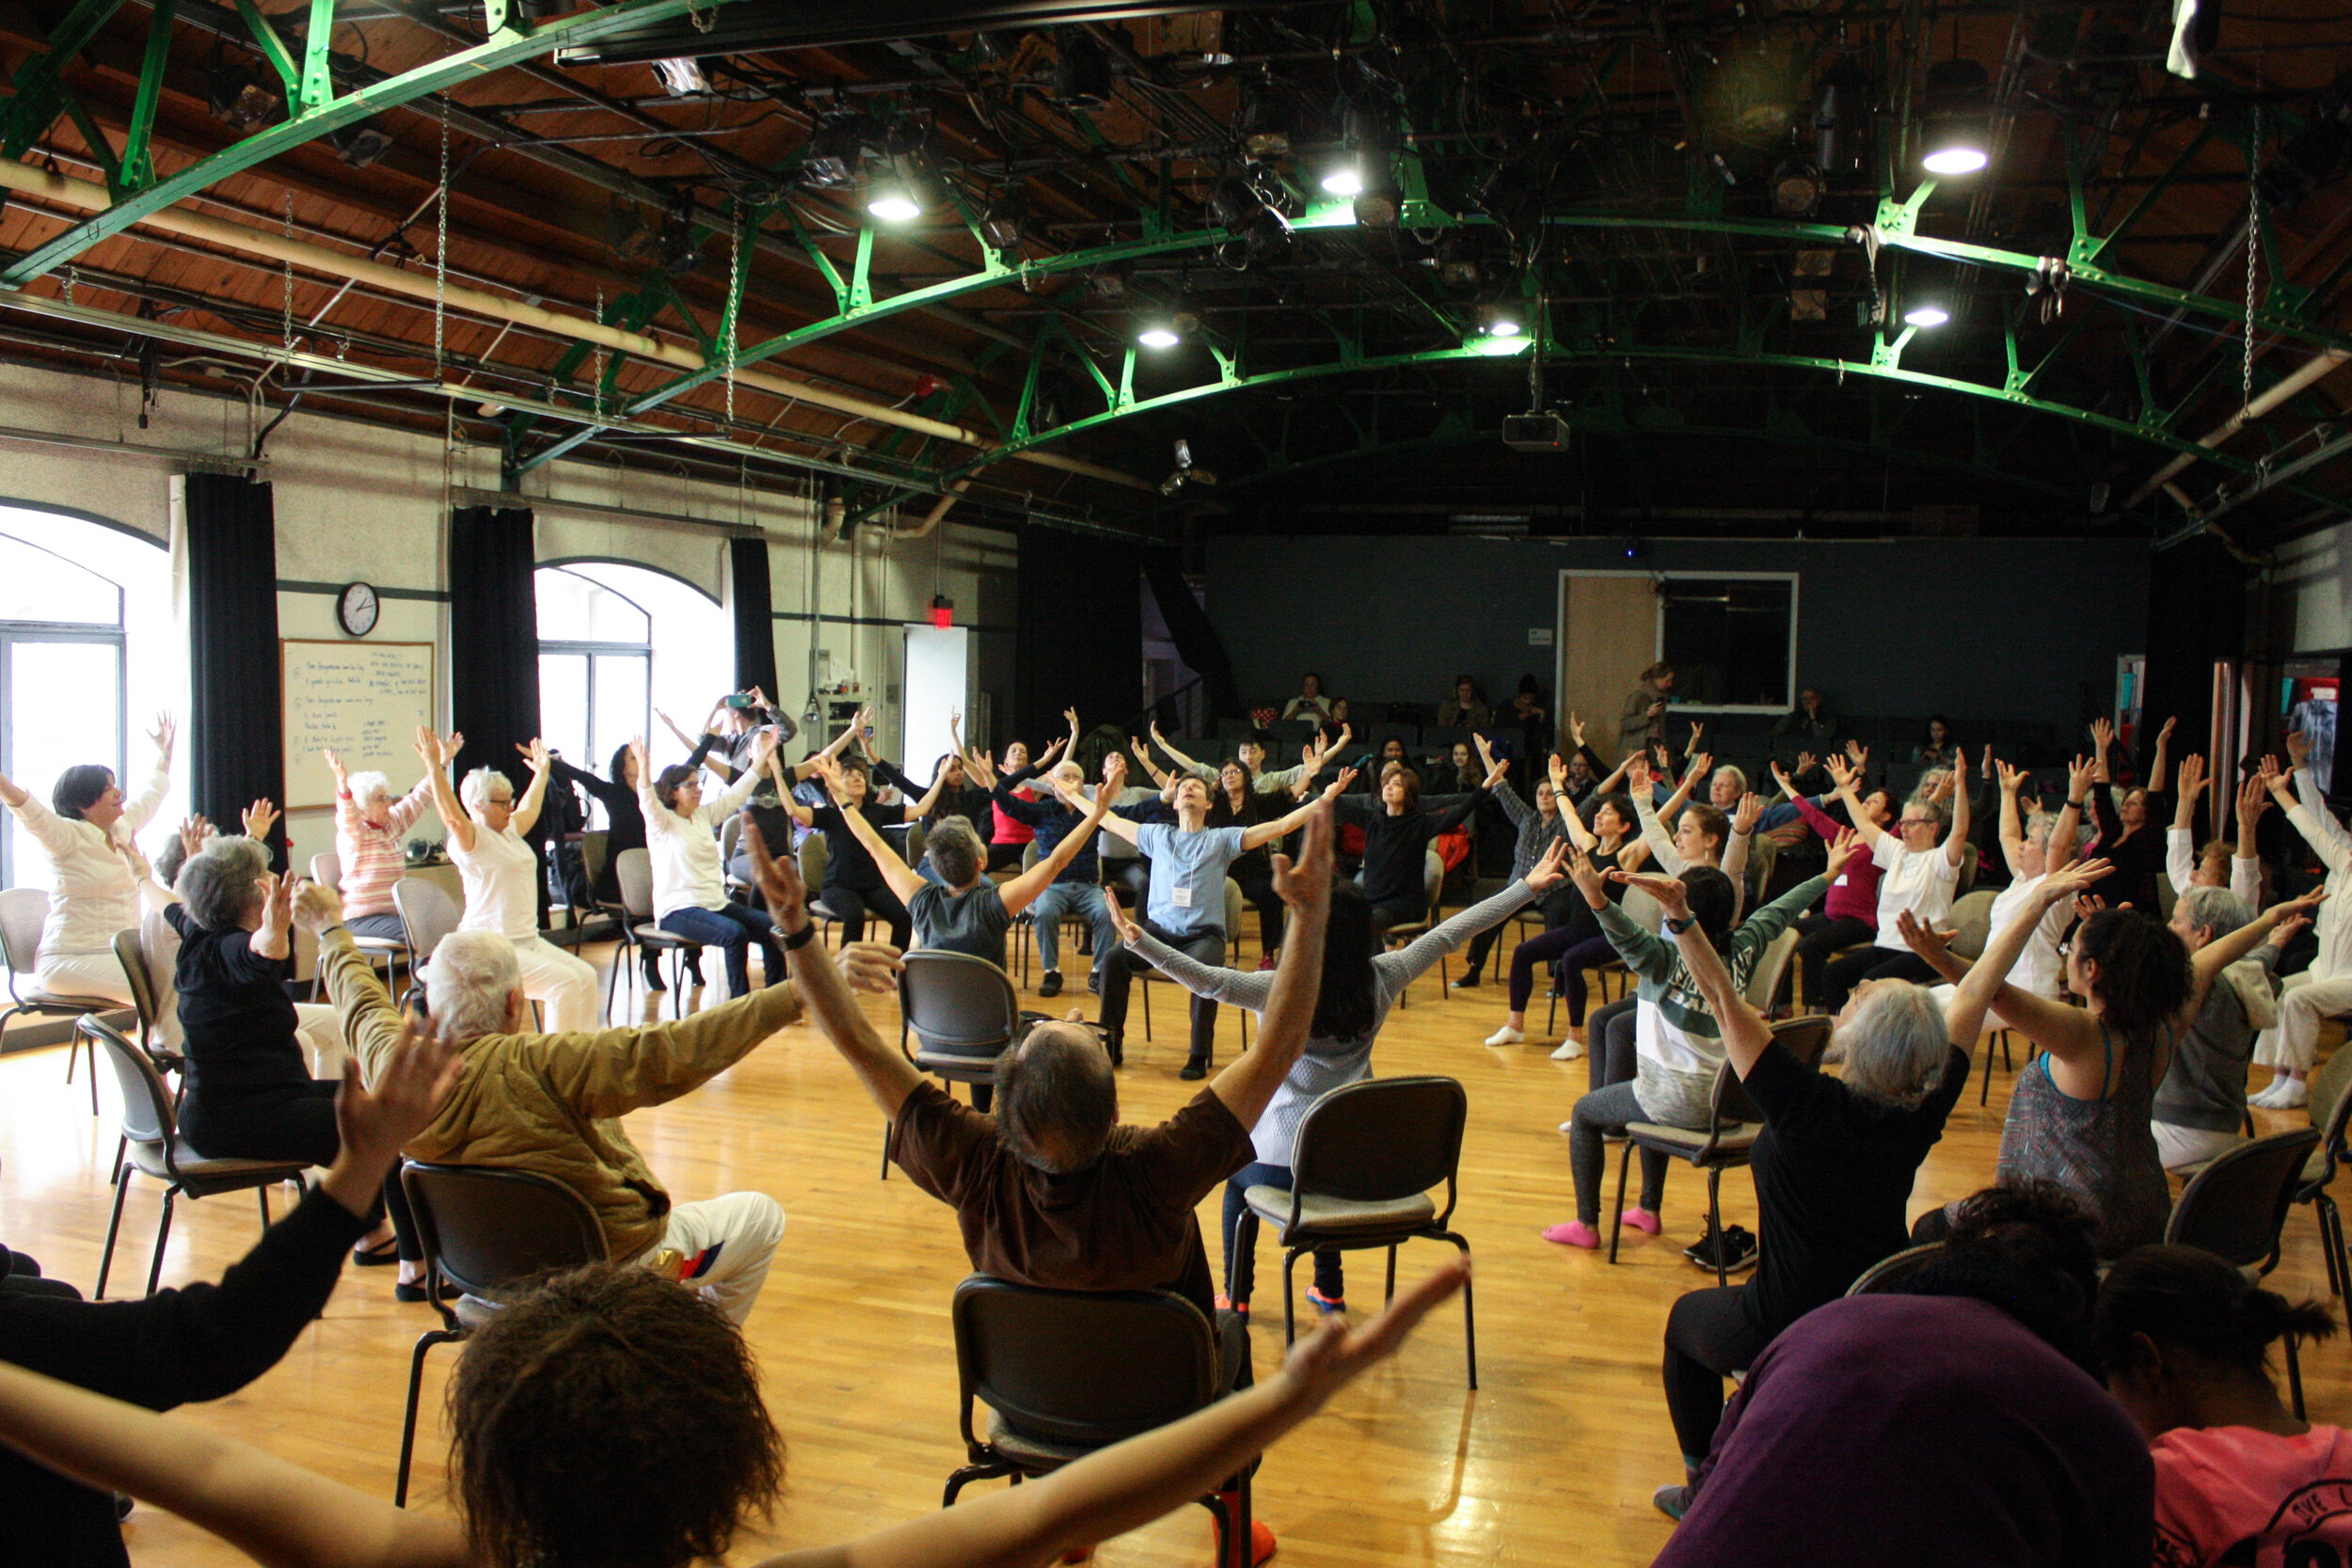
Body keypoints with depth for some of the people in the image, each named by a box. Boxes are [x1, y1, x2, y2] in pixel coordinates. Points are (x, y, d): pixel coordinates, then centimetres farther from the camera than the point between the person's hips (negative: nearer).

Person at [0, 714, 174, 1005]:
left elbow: (151, 795, 31)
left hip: (119, 955, 8)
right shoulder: (67, 837, -7)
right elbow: (28, 809, -25)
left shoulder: (122, 830, 13)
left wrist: (164, 753, 45)